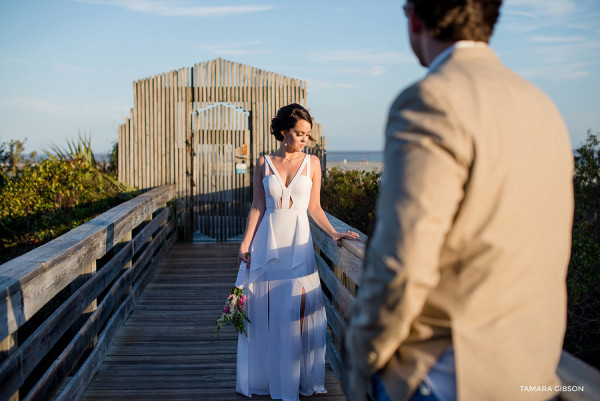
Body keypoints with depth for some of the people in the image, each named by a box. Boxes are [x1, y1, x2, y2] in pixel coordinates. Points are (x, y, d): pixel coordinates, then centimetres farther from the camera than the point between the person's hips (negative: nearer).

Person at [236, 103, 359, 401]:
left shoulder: (311, 163, 4)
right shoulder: (264, 164, 4)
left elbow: (314, 208, 6)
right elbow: (257, 208, 4)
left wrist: (333, 233, -4)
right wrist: (245, 244, -1)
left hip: (298, 243, 0)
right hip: (267, 243, 0)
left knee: (296, 313, 1)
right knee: (264, 314, 5)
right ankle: (264, 377, 20)